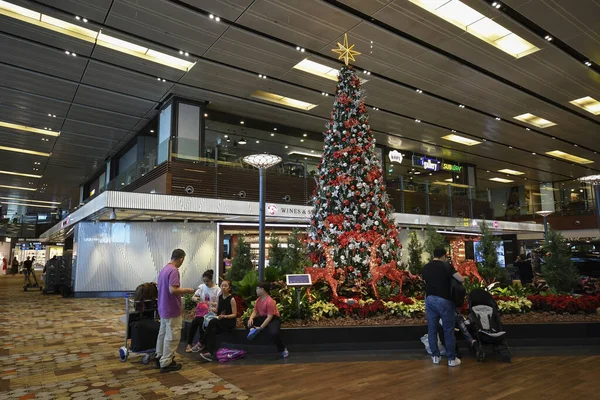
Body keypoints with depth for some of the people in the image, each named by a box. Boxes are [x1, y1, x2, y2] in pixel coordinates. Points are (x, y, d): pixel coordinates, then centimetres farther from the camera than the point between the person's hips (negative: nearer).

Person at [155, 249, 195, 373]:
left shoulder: (164, 269, 9)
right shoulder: (174, 270, -22)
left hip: (163, 308, 10)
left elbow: (159, 285, 19)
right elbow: (173, 290, -30)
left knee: (163, 333, 19)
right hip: (172, 310, -10)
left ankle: (160, 358, 29)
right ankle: (166, 363, 6)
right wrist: (187, 290, -14)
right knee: (172, 336, 0)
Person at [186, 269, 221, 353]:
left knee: (201, 323, -28)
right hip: (201, 311, 3)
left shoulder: (217, 289, -7)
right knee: (194, 322, -24)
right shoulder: (201, 287, 4)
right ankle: (189, 344, -17)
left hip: (210, 312, -3)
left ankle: (201, 343, -7)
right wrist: (195, 298, -18)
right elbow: (193, 297, 6)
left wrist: (211, 303, -27)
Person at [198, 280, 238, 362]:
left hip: (229, 322, -6)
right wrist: (215, 310, -5)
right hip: (220, 321, 6)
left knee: (212, 321, -30)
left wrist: (224, 316, -25)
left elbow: (234, 314, -10)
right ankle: (209, 353, -33)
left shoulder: (231, 299, -9)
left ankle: (201, 343, -22)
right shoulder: (220, 297, 9)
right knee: (213, 330, -28)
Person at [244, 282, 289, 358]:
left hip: (272, 319, -8)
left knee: (274, 333, -37)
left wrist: (261, 327, -27)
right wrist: (251, 318, -15)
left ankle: (283, 349, -14)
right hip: (262, 318, 9)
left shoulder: (270, 301, -20)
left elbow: (270, 317, -24)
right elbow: (255, 311, 9)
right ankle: (253, 329, -35)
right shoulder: (258, 300, 6)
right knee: (246, 321, -3)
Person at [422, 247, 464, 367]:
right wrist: (451, 278, 13)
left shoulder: (425, 267, 7)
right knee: (448, 330, 4)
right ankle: (452, 358, 10)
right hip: (444, 300, -4)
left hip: (430, 299, 4)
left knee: (432, 329, 10)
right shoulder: (446, 266, -8)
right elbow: (461, 279, -6)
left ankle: (435, 356, 18)